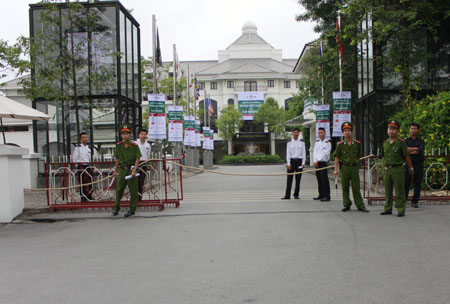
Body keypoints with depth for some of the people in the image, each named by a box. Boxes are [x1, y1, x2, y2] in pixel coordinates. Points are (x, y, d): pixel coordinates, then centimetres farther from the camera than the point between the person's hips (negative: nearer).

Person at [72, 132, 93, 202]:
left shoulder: (88, 148, 14)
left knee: (90, 182, 6)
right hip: (81, 167, -6)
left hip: (88, 167, 6)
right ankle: (83, 198, 2)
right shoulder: (78, 148, -5)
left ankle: (89, 196, 17)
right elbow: (74, 159, -5)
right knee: (82, 183, -4)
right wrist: (79, 166, -7)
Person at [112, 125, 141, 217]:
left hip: (131, 169, -4)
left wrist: (134, 171, -15)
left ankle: (132, 209, 11)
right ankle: (116, 208, 19)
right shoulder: (119, 145, 7)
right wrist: (115, 170, 15)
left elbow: (137, 159, -7)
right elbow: (117, 159, 16)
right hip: (122, 169, 4)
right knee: (119, 189, 7)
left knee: (133, 191, 1)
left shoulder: (134, 145, -6)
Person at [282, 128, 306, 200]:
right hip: (291, 161, 0)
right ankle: (287, 195, -1)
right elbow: (288, 153, 2)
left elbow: (303, 153, 5)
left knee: (298, 179, 3)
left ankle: (296, 195, 12)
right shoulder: (289, 143, 4)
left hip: (299, 161, 0)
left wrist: (303, 163, -2)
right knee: (289, 179, -2)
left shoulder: (301, 142, 6)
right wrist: (288, 163, -5)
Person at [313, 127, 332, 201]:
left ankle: (327, 196, -6)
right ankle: (321, 195, 17)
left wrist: (317, 161, -13)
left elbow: (325, 154, -11)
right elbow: (314, 153, 9)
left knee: (324, 180, -8)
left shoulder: (327, 143, -4)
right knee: (319, 179, 9)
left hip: (324, 163, -6)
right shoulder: (317, 142, 14)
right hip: (317, 164, 6)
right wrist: (315, 161, -6)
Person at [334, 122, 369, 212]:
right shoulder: (340, 144, 2)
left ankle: (360, 206, 8)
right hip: (344, 167, 0)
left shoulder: (357, 143, 3)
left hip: (354, 167, 0)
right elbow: (337, 158, 3)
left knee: (356, 188, 2)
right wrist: (336, 169, -2)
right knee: (345, 187, 5)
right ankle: (347, 205, 16)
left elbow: (359, 156, 16)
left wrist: (354, 161, 11)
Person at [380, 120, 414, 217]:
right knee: (388, 191, 11)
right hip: (387, 169, 5)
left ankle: (401, 210, 5)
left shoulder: (401, 142, -6)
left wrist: (411, 168, 7)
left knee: (399, 191, -2)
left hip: (398, 169, -5)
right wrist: (384, 170, 18)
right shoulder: (385, 143, 10)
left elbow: (406, 156, 0)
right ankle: (388, 209, 20)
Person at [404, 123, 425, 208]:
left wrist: (409, 150, -7)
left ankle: (415, 202, 9)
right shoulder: (406, 141, 11)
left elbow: (420, 151, -10)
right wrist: (416, 148, -11)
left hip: (418, 165, 0)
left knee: (417, 184, 1)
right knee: (405, 184, -5)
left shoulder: (421, 141, 8)